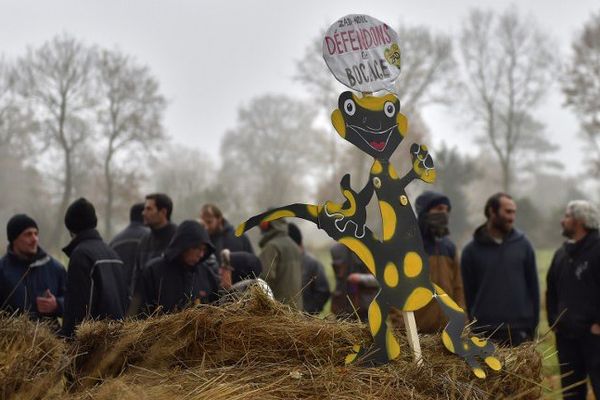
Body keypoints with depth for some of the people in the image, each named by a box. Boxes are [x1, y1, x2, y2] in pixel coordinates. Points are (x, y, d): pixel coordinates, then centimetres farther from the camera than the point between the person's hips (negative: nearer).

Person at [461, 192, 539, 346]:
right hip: (484, 333, -1)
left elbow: (533, 287, 8)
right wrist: (475, 325, 3)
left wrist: (532, 326, 3)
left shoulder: (523, 245, 6)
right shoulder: (472, 250, 3)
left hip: (518, 332, 1)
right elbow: (469, 292, 6)